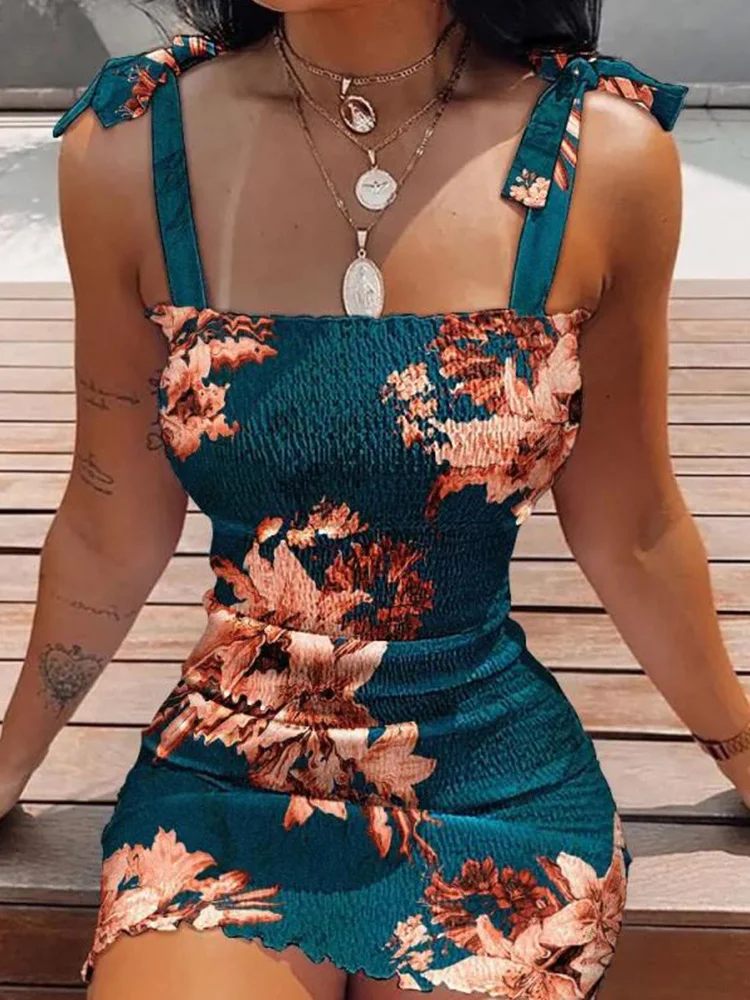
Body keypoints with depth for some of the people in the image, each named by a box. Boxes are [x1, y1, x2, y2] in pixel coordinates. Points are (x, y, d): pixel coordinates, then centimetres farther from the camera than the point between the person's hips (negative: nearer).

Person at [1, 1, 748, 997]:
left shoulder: (606, 151, -13)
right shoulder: (126, 146, -10)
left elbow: (628, 536, 1)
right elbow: (114, 533, 2)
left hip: (496, 785, 0)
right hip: (221, 784, 1)